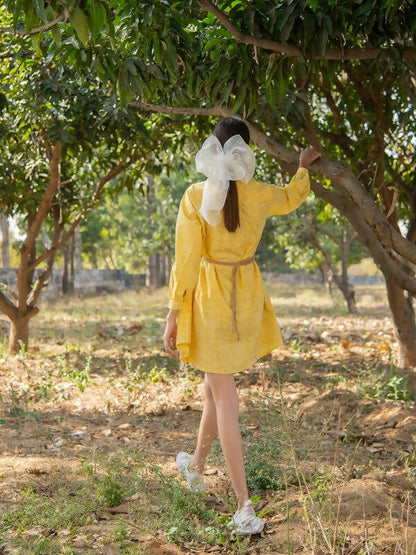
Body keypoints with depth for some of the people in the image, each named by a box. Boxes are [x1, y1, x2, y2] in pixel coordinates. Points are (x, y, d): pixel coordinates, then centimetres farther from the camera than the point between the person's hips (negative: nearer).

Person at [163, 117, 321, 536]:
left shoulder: (195, 197, -14)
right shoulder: (260, 195, -4)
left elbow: (186, 260, -14)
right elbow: (292, 197, 20)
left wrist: (173, 317, -8)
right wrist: (303, 167, 40)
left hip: (209, 298, -4)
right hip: (247, 298, 4)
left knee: (225, 399, 0)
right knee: (216, 384, 24)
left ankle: (245, 508, -2)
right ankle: (196, 466, 45)